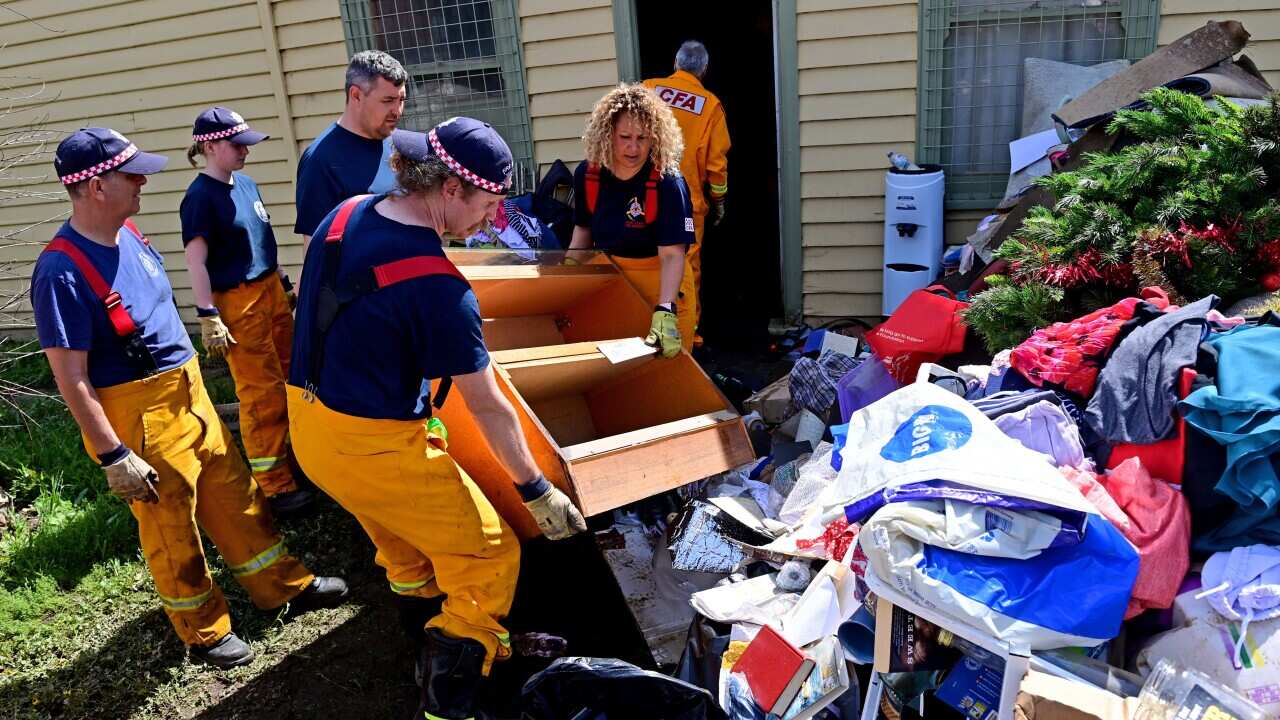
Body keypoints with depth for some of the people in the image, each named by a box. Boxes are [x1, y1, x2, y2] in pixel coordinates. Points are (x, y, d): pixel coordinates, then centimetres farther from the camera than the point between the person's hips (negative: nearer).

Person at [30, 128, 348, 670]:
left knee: (233, 491, 17)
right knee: (170, 526, 9)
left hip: (186, 391, 8)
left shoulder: (127, 233, 2)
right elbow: (71, 379, -21)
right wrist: (113, 457, -20)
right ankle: (204, 630, 29)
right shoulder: (63, 271, -23)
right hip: (138, 416, -8)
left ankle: (283, 586, 33)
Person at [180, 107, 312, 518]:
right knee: (262, 394, -3)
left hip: (271, 291, 8)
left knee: (290, 378, 16)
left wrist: (284, 282, 21)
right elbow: (196, 261, -16)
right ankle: (275, 486, 7)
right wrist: (208, 316, -18)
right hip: (237, 302, -8)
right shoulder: (200, 196, -13)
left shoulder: (246, 183, 9)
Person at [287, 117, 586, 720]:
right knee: (489, 557, 6)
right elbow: (488, 406, -18)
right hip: (375, 446, -9)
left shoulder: (343, 215, -1)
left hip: (308, 424, 9)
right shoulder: (438, 285, -25)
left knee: (407, 551, 28)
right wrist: (536, 492, -7)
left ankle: (434, 645, 47)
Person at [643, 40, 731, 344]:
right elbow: (716, 160, 1)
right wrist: (719, 201, 12)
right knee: (687, 267, 7)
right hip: (687, 201, -2)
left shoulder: (648, 89, 3)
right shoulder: (710, 104, 0)